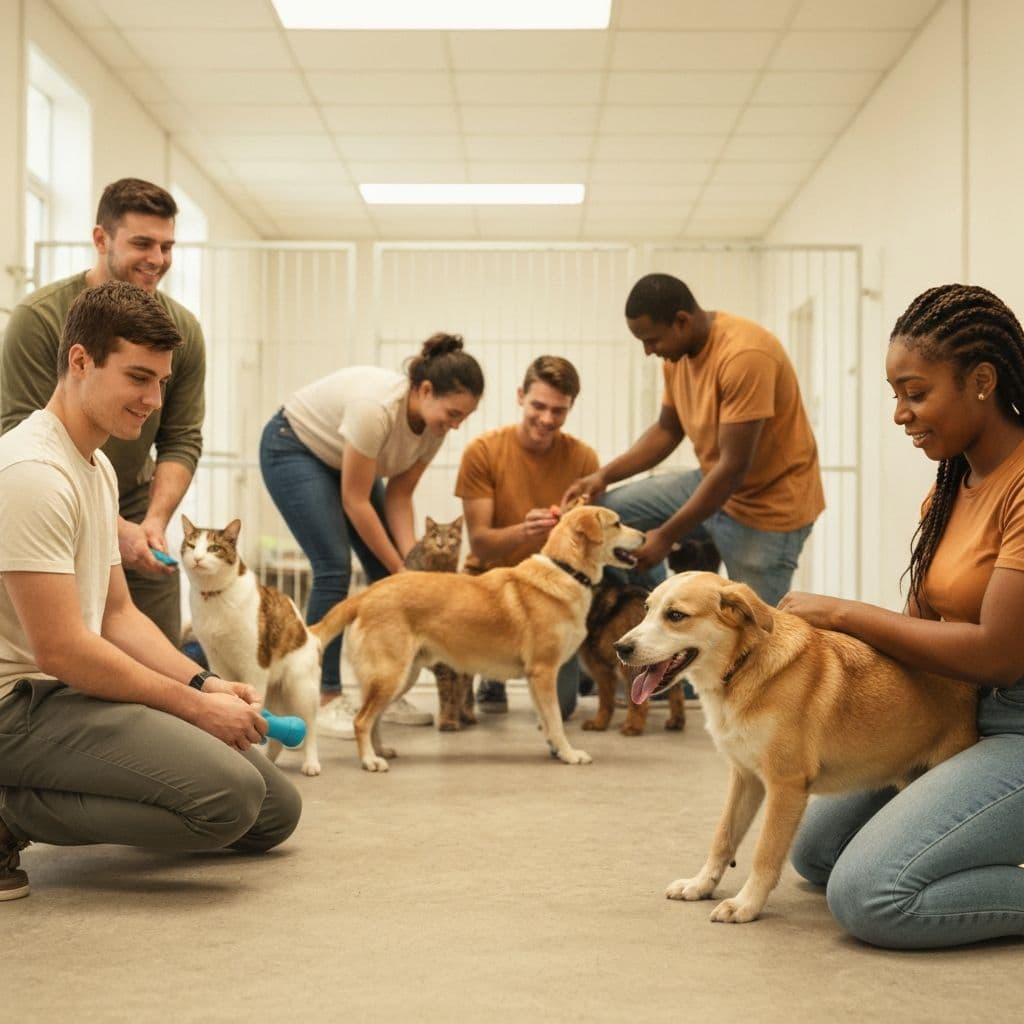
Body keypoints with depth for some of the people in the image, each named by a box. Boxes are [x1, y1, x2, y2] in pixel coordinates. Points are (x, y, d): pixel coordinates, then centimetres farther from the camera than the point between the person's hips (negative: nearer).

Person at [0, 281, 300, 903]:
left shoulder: (100, 467, 15)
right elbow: (60, 648, -21)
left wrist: (204, 683, 3)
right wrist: (195, 705, -14)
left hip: (70, 690, 11)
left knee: (276, 811, 8)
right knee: (228, 797, -26)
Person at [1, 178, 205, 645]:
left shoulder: (183, 330, -2)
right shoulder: (39, 318, -16)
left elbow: (182, 441, 2)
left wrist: (155, 520, -16)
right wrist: (111, 528, -22)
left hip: (138, 524, 4)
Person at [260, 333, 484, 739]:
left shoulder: (434, 422, -16)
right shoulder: (377, 406, -38)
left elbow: (398, 495, -8)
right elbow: (355, 502, -29)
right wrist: (402, 569, -23)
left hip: (340, 458, 7)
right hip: (293, 448, -7)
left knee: (386, 573, -3)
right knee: (334, 568, -18)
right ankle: (326, 700, -12)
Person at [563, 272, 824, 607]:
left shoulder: (744, 355, -27)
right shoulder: (677, 352, -2)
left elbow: (734, 466, -27)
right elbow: (667, 430, 11)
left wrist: (667, 536, -23)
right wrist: (605, 475, -3)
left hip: (768, 505, -8)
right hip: (712, 482, 8)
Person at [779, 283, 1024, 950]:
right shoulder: (955, 483, 10)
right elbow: (924, 621, 9)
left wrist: (843, 613, -15)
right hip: (959, 716, 10)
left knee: (869, 894, -22)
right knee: (816, 851, 14)